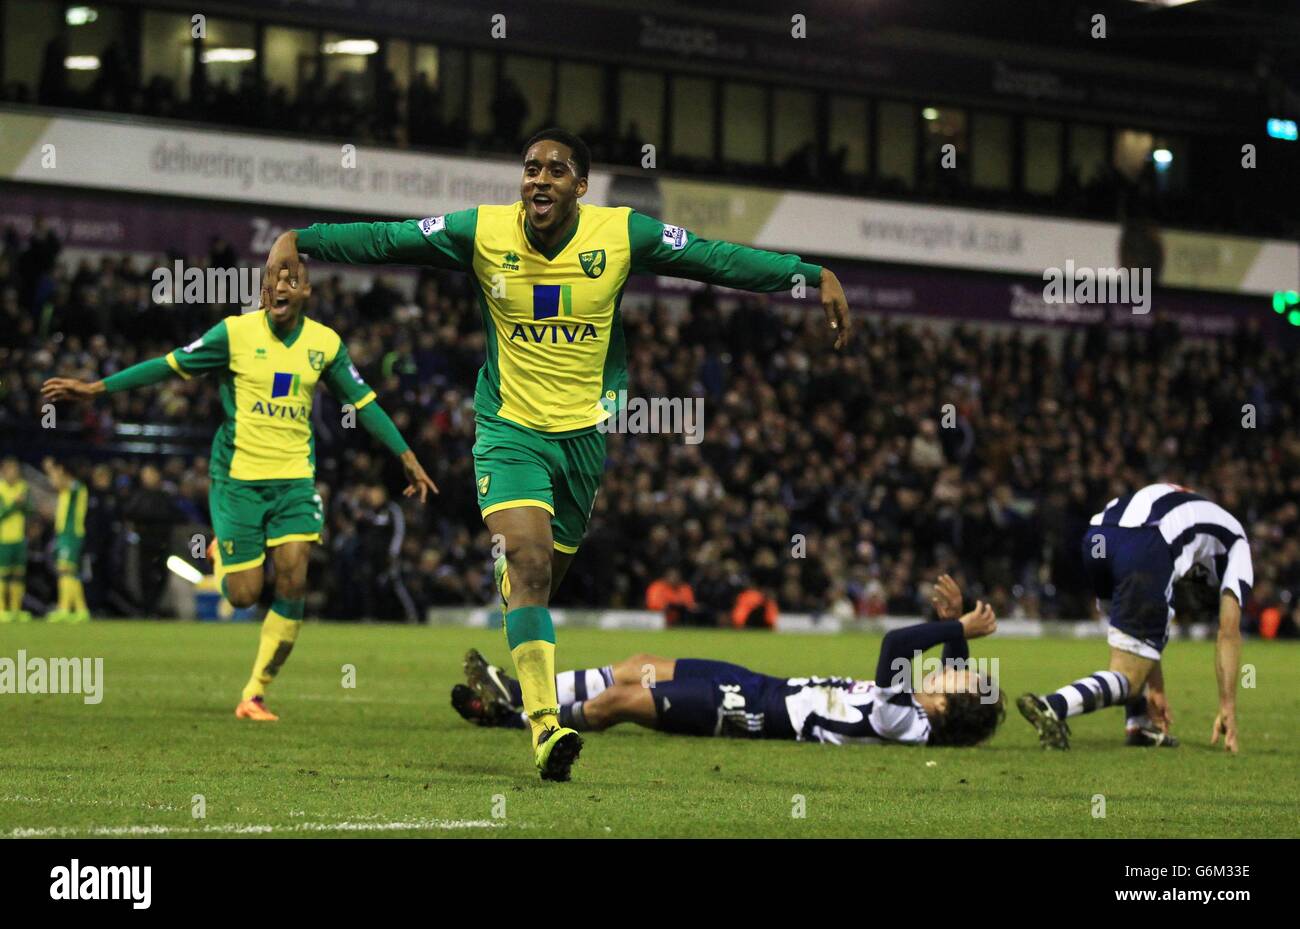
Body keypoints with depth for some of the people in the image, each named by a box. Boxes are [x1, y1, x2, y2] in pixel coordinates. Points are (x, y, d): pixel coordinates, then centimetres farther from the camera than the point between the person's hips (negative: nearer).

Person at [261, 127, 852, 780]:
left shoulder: (623, 235, -5)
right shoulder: (482, 232, -7)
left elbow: (718, 258, 0)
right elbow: (386, 239, -4)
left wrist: (816, 276, -2)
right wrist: (298, 241, -13)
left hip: (588, 431, 2)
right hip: (509, 428, -2)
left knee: (546, 575, 9)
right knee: (527, 560, -21)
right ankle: (546, 725, -27)